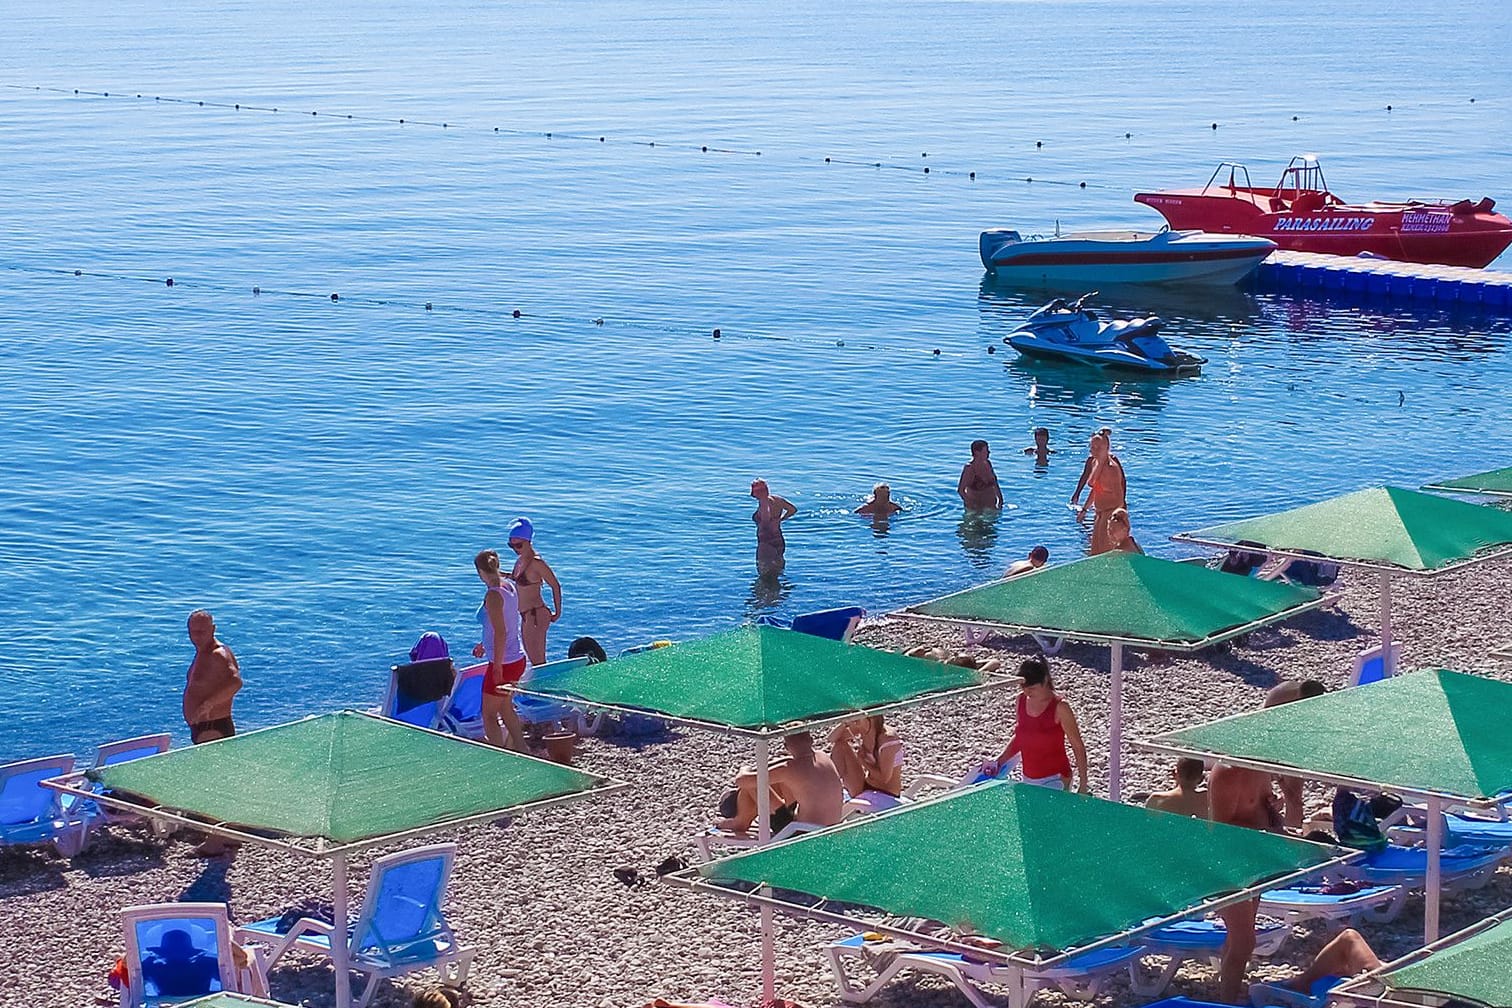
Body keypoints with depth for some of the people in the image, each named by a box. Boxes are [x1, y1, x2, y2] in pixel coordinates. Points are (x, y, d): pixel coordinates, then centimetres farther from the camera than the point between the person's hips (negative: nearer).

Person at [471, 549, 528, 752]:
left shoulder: (493, 595, -20)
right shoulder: (509, 586, 6)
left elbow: (501, 633, -24)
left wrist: (497, 667, -22)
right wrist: (485, 644, 29)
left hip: (503, 663, -9)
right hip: (518, 659, 9)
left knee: (489, 715, 3)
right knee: (506, 708, 25)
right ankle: (520, 750, 33)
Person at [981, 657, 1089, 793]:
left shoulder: (1059, 708, -13)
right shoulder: (1021, 700, 3)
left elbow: (1078, 748, -7)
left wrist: (1083, 785, -9)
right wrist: (999, 761, 6)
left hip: (1054, 781, -6)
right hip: (1028, 780, 6)